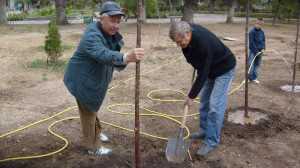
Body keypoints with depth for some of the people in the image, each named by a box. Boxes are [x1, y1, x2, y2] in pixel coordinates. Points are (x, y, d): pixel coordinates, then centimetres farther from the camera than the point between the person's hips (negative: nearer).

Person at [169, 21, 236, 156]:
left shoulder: (203, 43, -39)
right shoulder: (188, 30, -15)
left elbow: (202, 74, -31)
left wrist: (191, 96, -23)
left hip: (224, 69, -8)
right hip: (209, 68, 9)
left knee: (215, 105, -11)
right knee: (204, 100, 12)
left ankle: (211, 141, -2)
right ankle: (204, 130, 27)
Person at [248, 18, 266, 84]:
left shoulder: (262, 32, 7)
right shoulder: (252, 31, -12)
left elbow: (263, 41, 12)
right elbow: (251, 42, -14)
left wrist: (263, 48, -4)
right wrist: (256, 51, -15)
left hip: (259, 51, 6)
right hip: (253, 51, -6)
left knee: (257, 64, 10)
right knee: (251, 64, -10)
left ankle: (254, 78, 18)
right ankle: (250, 78, 2)